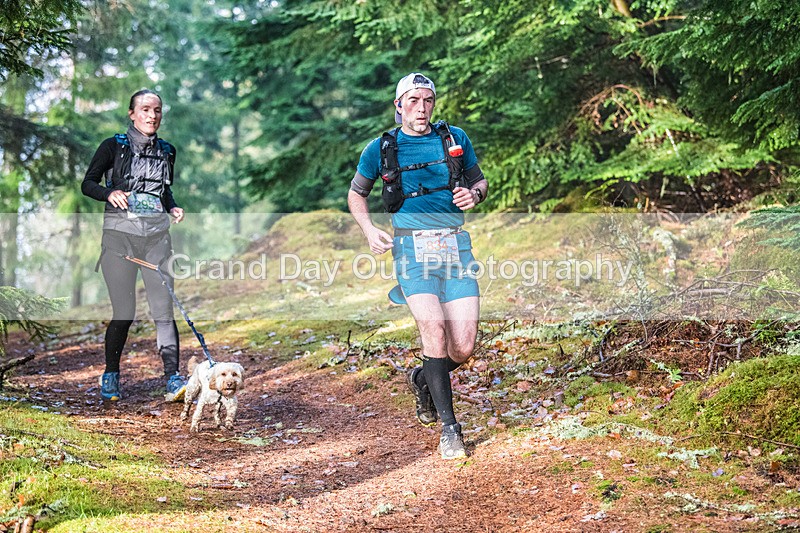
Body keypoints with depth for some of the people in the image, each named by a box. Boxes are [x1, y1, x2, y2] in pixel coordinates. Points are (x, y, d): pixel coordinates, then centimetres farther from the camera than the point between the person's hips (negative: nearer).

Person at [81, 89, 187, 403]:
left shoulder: (166, 151, 14)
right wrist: (109, 193, -19)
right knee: (124, 312, -1)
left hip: (157, 234, 3)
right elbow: (87, 183, 1)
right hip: (120, 232, -3)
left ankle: (173, 380, -12)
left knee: (163, 308, -8)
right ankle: (110, 376, 19)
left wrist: (173, 208, 6)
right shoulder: (113, 147, 2)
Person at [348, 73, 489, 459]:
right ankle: (449, 427, -8)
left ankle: (422, 379, 29)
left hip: (456, 245, 2)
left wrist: (474, 194, -3)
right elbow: (356, 194, 18)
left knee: (464, 347, -5)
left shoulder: (455, 138, 10)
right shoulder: (381, 148, 6)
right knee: (434, 330, -21)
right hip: (412, 247, -2)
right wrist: (369, 230, 2)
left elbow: (480, 181, 21)